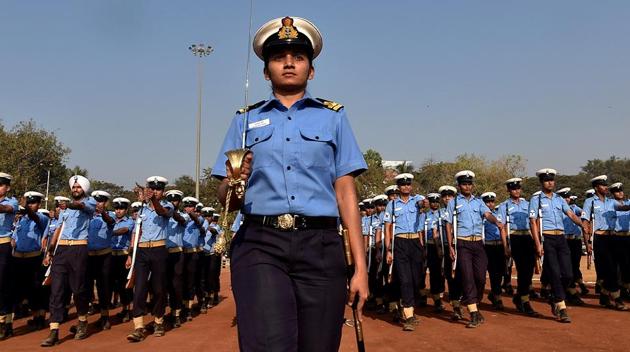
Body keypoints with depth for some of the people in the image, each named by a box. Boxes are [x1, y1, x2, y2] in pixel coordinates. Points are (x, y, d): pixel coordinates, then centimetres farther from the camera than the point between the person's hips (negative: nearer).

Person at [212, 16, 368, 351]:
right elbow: (227, 201, 12)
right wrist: (233, 183, -12)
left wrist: (360, 266, 0)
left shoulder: (333, 116, 13)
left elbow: (346, 193, 7)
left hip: (320, 247, 1)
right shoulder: (246, 120, 15)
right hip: (260, 246, 0)